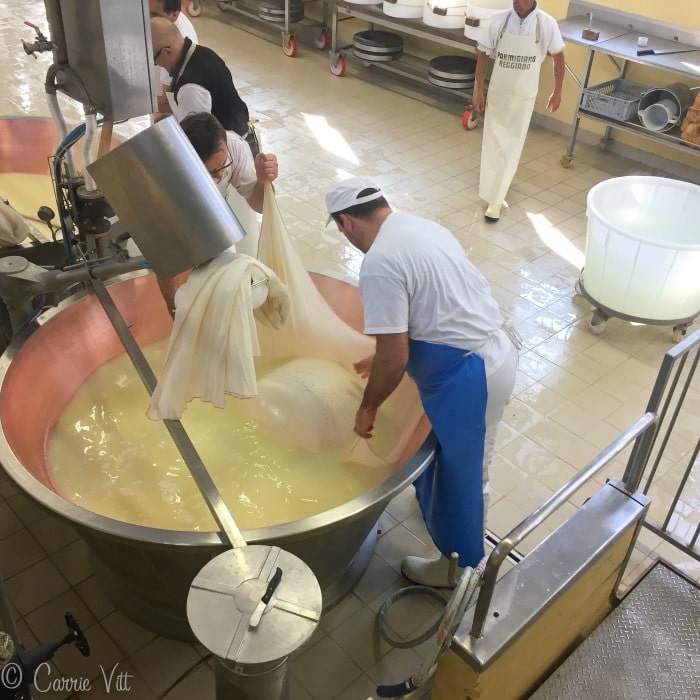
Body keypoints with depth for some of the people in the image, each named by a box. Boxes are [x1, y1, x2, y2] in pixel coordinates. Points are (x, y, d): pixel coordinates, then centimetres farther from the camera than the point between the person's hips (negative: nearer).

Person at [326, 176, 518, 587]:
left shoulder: (380, 262, -21)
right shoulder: (420, 227, 9)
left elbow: (394, 357, -21)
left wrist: (368, 407, -3)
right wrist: (383, 360, 28)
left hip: (469, 375, -9)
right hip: (495, 352, 9)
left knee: (458, 474, 12)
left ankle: (460, 565, 34)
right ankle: (435, 500, 58)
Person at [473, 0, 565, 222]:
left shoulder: (547, 24, -12)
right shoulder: (499, 20, -10)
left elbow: (558, 56, 1)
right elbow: (483, 54, -1)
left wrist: (557, 92, 6)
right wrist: (478, 91, -1)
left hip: (524, 97, -2)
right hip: (497, 92, 2)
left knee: (511, 147, -1)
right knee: (493, 142, 15)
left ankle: (495, 200, 6)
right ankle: (496, 185, 41)